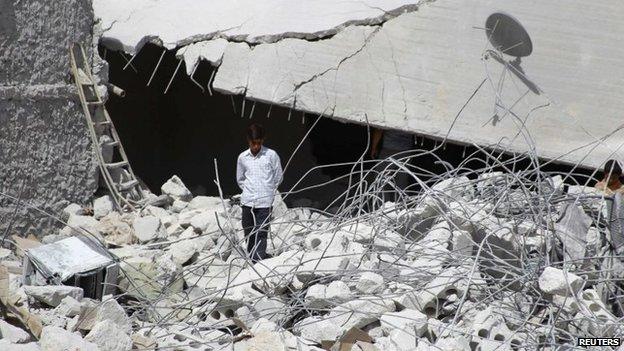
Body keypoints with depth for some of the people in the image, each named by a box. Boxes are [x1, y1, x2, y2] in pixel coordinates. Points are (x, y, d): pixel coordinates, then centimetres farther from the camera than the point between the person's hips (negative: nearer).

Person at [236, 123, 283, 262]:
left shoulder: (271, 155, -5)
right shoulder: (242, 157, 4)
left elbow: (278, 177, 6)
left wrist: (269, 192, 6)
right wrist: (248, 191, 9)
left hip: (264, 202, -3)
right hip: (247, 202, 3)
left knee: (261, 233, -6)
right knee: (248, 232, 9)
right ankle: (251, 258, 24)